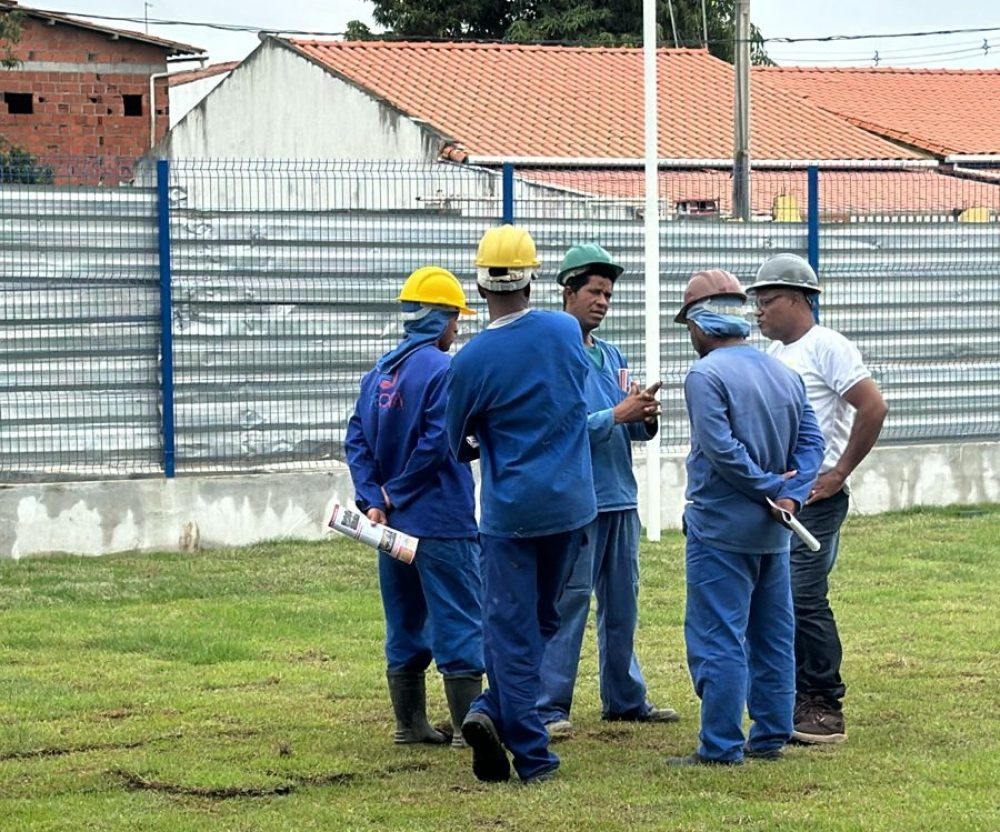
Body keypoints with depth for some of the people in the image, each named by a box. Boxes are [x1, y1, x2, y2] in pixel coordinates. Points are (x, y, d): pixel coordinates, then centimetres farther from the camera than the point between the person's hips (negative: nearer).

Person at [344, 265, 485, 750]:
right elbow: (438, 442, -19)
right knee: (459, 620, -2)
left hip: (393, 521, 7)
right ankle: (467, 724, -3)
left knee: (406, 623, 13)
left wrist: (373, 499, -4)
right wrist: (396, 491, -8)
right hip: (442, 522, -7)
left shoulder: (380, 373, 10)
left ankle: (410, 723, 17)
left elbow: (356, 442, 4)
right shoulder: (442, 369, -13)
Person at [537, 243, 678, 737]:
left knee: (622, 604, 13)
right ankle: (550, 707, -6)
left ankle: (625, 699, 22)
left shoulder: (611, 356, 17)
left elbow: (633, 430, 15)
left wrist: (645, 418, -7)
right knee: (568, 603, -8)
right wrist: (618, 415, -19)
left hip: (620, 497, 8)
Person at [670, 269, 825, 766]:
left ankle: (721, 747, -7)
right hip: (773, 534, 7)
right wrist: (789, 495, -8)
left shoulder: (706, 375, -12)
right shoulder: (786, 375, 11)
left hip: (721, 529, -7)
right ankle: (771, 737, 18)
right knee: (772, 637, 14)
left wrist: (770, 487, -11)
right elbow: (811, 443, 5)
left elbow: (721, 450, -20)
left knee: (718, 640, -5)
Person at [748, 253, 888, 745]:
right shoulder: (772, 354, 16)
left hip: (814, 498, -9)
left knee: (805, 601, -11)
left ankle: (826, 711, -5)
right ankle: (798, 703, 15)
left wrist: (839, 473, -15)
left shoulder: (826, 348, -9)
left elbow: (873, 408, -17)